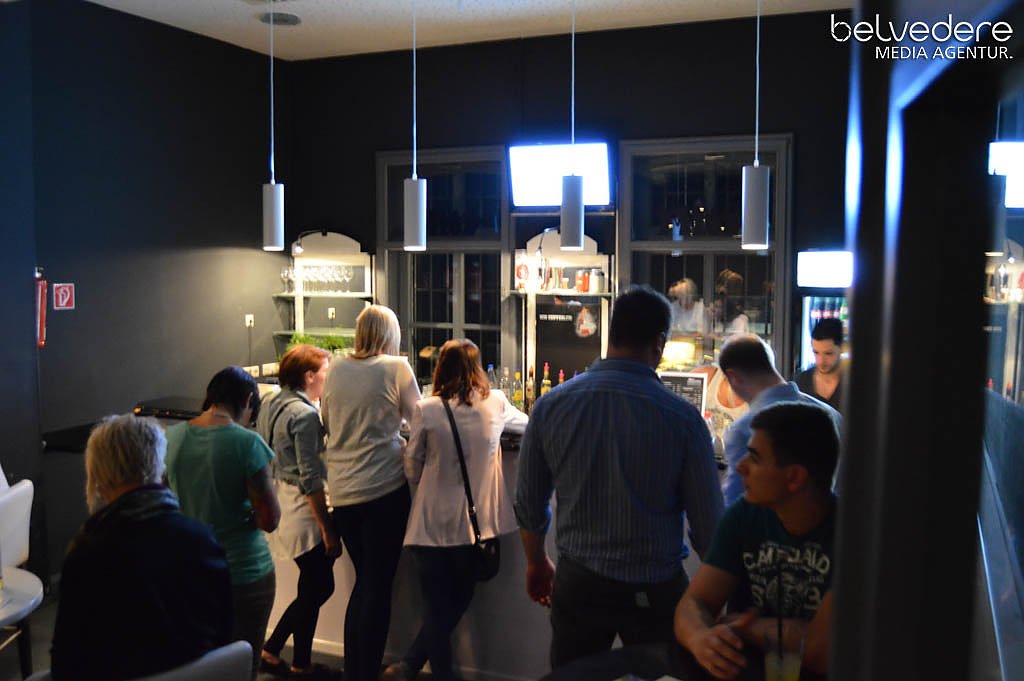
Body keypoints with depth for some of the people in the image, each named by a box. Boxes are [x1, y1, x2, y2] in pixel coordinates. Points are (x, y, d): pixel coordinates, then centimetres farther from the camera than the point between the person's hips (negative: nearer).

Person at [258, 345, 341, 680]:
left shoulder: (271, 403, 9)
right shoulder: (304, 414, -18)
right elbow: (310, 479, -20)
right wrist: (328, 529, -16)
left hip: (277, 499, 9)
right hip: (301, 510, -9)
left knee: (315, 588, 17)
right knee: (317, 588, 3)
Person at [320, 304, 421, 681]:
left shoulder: (336, 367, 5)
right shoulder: (396, 367, -7)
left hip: (342, 491, 5)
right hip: (384, 487, -5)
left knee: (364, 582, 18)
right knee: (379, 586, 4)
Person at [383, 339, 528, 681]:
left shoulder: (426, 410, -7)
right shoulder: (496, 404, -2)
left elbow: (412, 469, 1)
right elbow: (524, 421, 21)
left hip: (434, 522, -1)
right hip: (477, 521, 2)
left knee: (437, 606, 10)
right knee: (458, 601, 18)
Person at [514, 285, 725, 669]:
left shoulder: (550, 406, -7)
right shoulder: (682, 417, -15)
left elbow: (528, 505, 2)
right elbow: (708, 523, -9)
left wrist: (537, 564, 20)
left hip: (576, 584, 2)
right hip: (656, 590, -2)